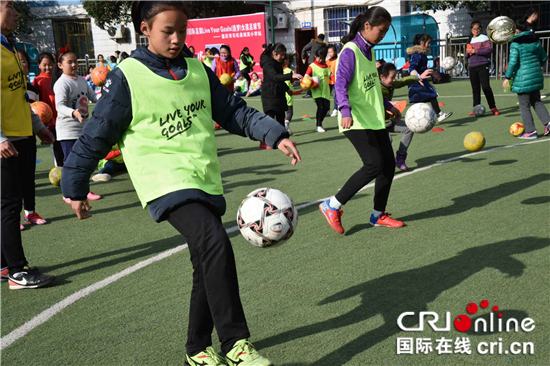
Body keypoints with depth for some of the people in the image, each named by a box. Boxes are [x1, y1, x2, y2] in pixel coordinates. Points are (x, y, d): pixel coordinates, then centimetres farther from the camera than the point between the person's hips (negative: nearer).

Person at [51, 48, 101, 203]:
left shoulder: (81, 80, 10)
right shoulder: (61, 83, -15)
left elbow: (92, 95, 18)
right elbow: (59, 106, -25)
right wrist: (73, 112, -43)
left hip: (84, 126, 8)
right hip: (68, 129, -7)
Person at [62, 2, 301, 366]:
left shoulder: (199, 70, 11)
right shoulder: (127, 77, -4)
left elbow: (234, 111, 13)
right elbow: (97, 136, 1)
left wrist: (276, 134, 0)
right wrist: (76, 187, 6)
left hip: (206, 180, 6)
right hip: (165, 181, -6)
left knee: (208, 265, 10)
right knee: (215, 243, -28)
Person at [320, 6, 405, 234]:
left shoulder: (370, 51, 14)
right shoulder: (350, 51, -13)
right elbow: (340, 84, -23)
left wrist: (388, 106, 29)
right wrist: (345, 110, -38)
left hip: (374, 120, 9)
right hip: (356, 122, -9)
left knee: (389, 164, 7)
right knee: (374, 165, -16)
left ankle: (378, 215, 22)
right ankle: (332, 206, -3)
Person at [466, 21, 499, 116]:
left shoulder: (484, 38, 1)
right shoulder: (470, 40, 18)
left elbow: (489, 50, -10)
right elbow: (467, 57, 20)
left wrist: (476, 51, -15)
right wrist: (467, 53, -3)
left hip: (482, 66, -5)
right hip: (472, 67, 5)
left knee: (486, 87, -11)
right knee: (475, 89, 7)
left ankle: (493, 108, -6)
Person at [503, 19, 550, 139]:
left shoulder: (515, 44, -13)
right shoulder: (535, 40, 8)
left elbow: (513, 62, -18)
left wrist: (507, 78, -11)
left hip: (523, 79, -7)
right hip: (536, 76, 7)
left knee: (524, 106, 2)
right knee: (536, 102, 20)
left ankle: (531, 131, 5)